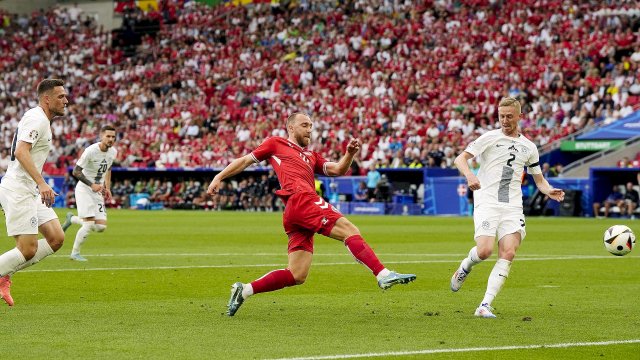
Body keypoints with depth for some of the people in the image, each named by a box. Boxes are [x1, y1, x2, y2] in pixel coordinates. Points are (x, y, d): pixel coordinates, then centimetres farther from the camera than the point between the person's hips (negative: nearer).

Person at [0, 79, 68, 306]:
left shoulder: (42, 120, 19)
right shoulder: (36, 119, -13)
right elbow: (21, 152, -25)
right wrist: (41, 183, -32)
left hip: (31, 192, 10)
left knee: (56, 239, 3)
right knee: (28, 249, -12)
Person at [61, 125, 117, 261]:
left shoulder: (113, 152, 1)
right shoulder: (91, 151, -20)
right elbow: (76, 171, -17)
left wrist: (107, 188, 11)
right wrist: (92, 185, -26)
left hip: (98, 191, 7)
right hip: (84, 189, -7)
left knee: (101, 227, -2)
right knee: (89, 225, -15)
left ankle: (72, 219, 23)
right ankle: (75, 253, 5)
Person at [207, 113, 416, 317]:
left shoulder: (311, 157, 34)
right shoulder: (276, 144, 18)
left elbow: (337, 170, 21)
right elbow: (246, 160, 20)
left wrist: (349, 154, 3)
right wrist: (219, 177, 14)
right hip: (301, 200, -8)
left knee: (297, 276, 4)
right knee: (349, 230, -19)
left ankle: (244, 290, 9)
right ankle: (383, 275, -30)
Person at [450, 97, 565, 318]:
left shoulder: (529, 147, 15)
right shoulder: (489, 138, 3)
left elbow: (539, 179, 23)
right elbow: (460, 159, -4)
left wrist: (550, 191, 0)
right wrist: (469, 175, -25)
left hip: (513, 207, 4)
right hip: (487, 202, -3)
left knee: (508, 253, -13)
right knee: (484, 251, -20)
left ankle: (485, 306, -13)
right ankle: (464, 268, 17)